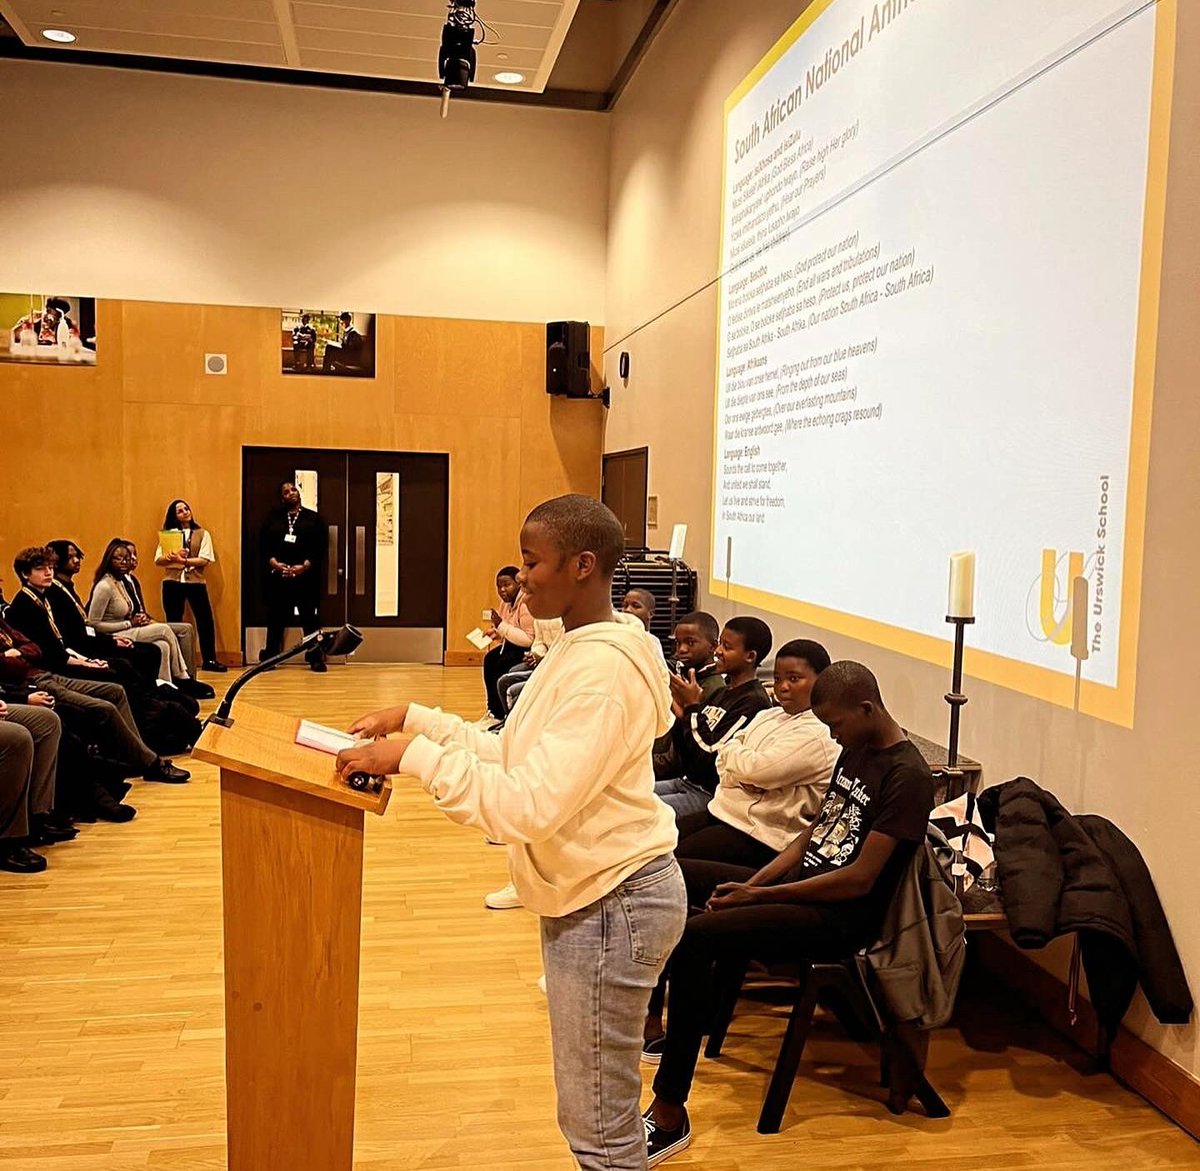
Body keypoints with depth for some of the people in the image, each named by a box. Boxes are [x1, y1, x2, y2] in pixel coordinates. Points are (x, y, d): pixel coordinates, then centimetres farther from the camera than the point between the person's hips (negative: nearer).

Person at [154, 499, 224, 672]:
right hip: (172, 583, 1)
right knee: (174, 623, 6)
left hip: (196, 582, -1)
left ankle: (209, 660, 3)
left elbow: (205, 560, -6)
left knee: (205, 621, -5)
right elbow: (158, 560, 2)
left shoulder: (202, 534, 6)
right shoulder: (169, 534, 11)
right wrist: (172, 557, -17)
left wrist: (184, 560, -16)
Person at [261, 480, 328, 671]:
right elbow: (264, 545, 6)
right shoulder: (272, 518, 12)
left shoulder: (313, 518, 7)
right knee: (276, 617, 5)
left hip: (305, 576, -1)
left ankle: (316, 658, 5)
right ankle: (270, 657, 13)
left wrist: (305, 566, -13)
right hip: (277, 576, 2)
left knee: (309, 617, -1)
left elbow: (320, 548, 0)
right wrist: (273, 562, -10)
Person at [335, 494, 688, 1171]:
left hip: (611, 904, -10)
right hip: (589, 894, 10)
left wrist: (414, 754, -25)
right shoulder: (582, 650, 8)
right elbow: (515, 756, 10)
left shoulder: (603, 671, -25)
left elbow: (530, 805, -31)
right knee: (597, 1112, 23)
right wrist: (415, 719, 3)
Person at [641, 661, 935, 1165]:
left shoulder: (907, 776, -18)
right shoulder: (854, 751, 11)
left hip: (841, 917, -10)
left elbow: (860, 879, -22)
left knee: (695, 936, -28)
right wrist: (753, 883, -1)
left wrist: (759, 895, -18)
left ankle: (670, 1116, -21)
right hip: (801, 882, 10)